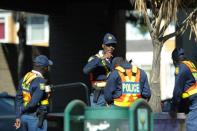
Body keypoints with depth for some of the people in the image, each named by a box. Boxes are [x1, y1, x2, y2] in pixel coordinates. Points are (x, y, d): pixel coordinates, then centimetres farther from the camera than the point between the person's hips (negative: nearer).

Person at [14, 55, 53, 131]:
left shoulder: (25, 78, 7)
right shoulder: (40, 82, -19)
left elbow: (19, 98, 6)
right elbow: (33, 102, -22)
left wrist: (18, 116, 6)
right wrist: (23, 110, -5)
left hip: (24, 116, 8)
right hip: (35, 118, -8)